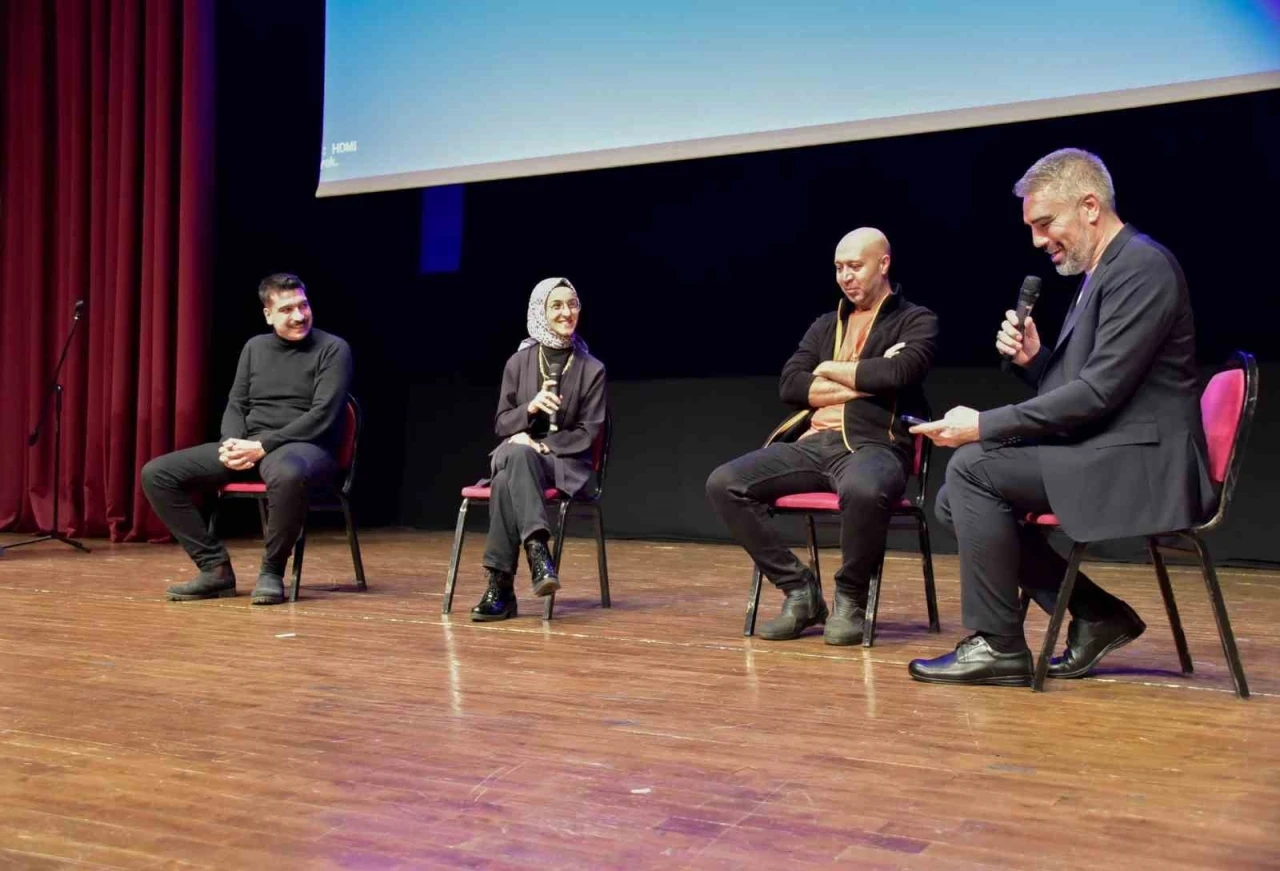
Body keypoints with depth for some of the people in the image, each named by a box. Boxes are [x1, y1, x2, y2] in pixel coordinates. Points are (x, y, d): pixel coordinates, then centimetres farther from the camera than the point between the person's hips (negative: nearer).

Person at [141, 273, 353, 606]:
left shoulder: (333, 349, -2)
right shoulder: (254, 347, 16)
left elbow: (322, 416, -12)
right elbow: (236, 406, 15)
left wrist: (262, 446, -20)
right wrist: (232, 443, -9)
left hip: (304, 447, -6)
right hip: (248, 446, 6)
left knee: (287, 474, -45)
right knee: (156, 473, -9)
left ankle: (272, 572, -22)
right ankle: (216, 567, -7)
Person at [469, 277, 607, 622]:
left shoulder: (592, 369, 0)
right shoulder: (519, 362, 6)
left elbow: (589, 432, -3)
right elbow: (501, 423, 7)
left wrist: (541, 445, -15)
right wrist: (530, 408, -15)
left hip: (566, 461, -2)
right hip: (519, 454, 2)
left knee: (506, 483, -35)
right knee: (517, 454, -38)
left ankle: (500, 584, -39)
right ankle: (538, 550, -45)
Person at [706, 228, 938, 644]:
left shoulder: (915, 321, 9)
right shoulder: (825, 325, 23)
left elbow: (899, 373, -13)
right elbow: (789, 385, 8)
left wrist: (832, 370, 2)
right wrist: (863, 382, -2)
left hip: (874, 446, -5)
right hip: (813, 443, 5)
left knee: (863, 491, -42)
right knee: (724, 484, -16)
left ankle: (850, 598, -13)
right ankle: (799, 590, -6)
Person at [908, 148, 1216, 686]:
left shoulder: (1142, 268, -13)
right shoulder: (1101, 273, 17)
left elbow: (1099, 392, -22)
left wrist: (984, 426, -21)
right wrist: (1033, 359, -1)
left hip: (1140, 464, -10)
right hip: (1101, 455, 10)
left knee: (973, 466, -21)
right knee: (956, 500, 3)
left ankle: (998, 644, -10)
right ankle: (1097, 617, 7)